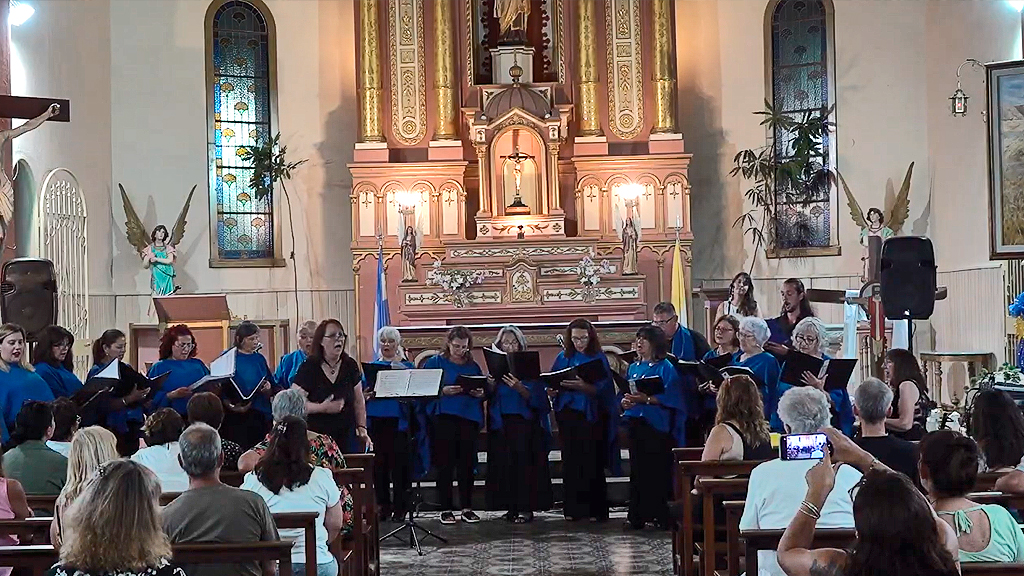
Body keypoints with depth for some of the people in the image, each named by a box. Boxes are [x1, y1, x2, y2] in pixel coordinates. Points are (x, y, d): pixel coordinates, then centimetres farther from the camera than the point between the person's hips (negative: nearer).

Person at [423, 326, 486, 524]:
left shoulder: (473, 366, 15)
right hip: (444, 418, -3)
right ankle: (446, 509, 5)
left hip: (469, 418, 3)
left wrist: (480, 393, -5)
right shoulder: (435, 363, 4)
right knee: (445, 464, -2)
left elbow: (483, 392, 17)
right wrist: (443, 391, -18)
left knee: (467, 464, 3)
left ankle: (467, 508, 11)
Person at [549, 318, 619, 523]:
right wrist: (554, 388, -13)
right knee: (570, 462, 2)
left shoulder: (598, 358, 0)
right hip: (568, 415, 3)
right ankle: (573, 508, 8)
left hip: (591, 416, -3)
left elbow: (602, 389, -10)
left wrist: (583, 387, -27)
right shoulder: (563, 358, 11)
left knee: (592, 463, -3)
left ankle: (596, 509, 3)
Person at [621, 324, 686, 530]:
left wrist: (646, 399, -22)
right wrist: (625, 402, -4)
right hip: (636, 424, 6)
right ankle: (637, 515, 10)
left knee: (657, 470, -6)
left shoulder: (666, 368, -3)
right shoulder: (633, 367, 17)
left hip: (657, 426, -6)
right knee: (637, 470, 6)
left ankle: (661, 516, -1)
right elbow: (623, 393, 18)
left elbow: (670, 398, -12)